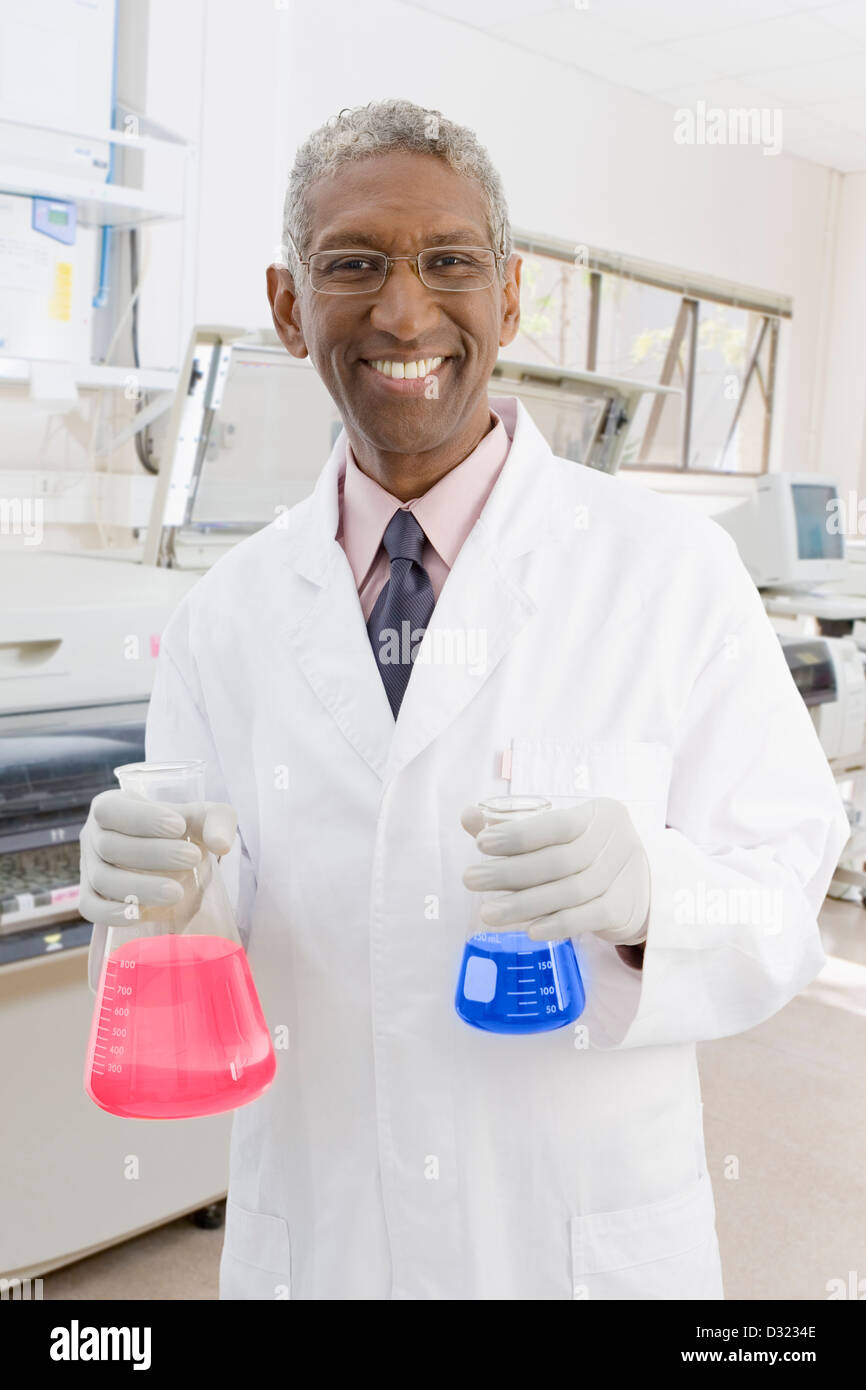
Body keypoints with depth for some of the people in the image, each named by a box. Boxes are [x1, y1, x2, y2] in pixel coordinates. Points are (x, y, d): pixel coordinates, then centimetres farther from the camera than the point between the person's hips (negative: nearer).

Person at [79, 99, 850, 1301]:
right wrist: (148, 895, -23)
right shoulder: (225, 617, -4)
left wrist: (645, 894, -31)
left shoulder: (673, 570, -12)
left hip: (596, 1246, -1)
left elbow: (783, 907, -11)